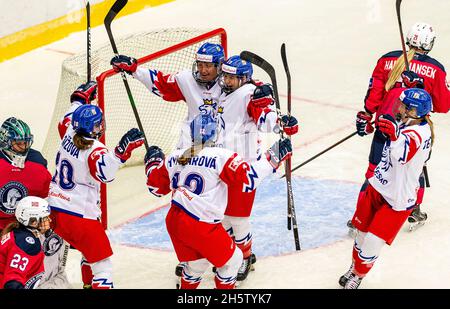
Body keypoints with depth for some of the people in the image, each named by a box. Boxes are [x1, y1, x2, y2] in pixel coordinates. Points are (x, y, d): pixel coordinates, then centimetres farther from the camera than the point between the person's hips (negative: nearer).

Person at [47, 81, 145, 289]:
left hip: (53, 208, 8)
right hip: (80, 216, -8)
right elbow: (105, 173, -39)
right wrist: (122, 150, -46)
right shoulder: (95, 150, -19)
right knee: (101, 260, -5)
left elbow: (65, 122, 28)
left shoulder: (69, 134, 3)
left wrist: (79, 99, 38)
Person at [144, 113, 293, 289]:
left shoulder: (174, 158, 7)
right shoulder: (221, 156, -12)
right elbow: (247, 180, -17)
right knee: (231, 260, 12)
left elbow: (156, 187, 18)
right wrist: (271, 159, -7)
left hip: (174, 221, 8)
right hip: (201, 227, -7)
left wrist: (153, 162, 36)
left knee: (197, 261, 28)